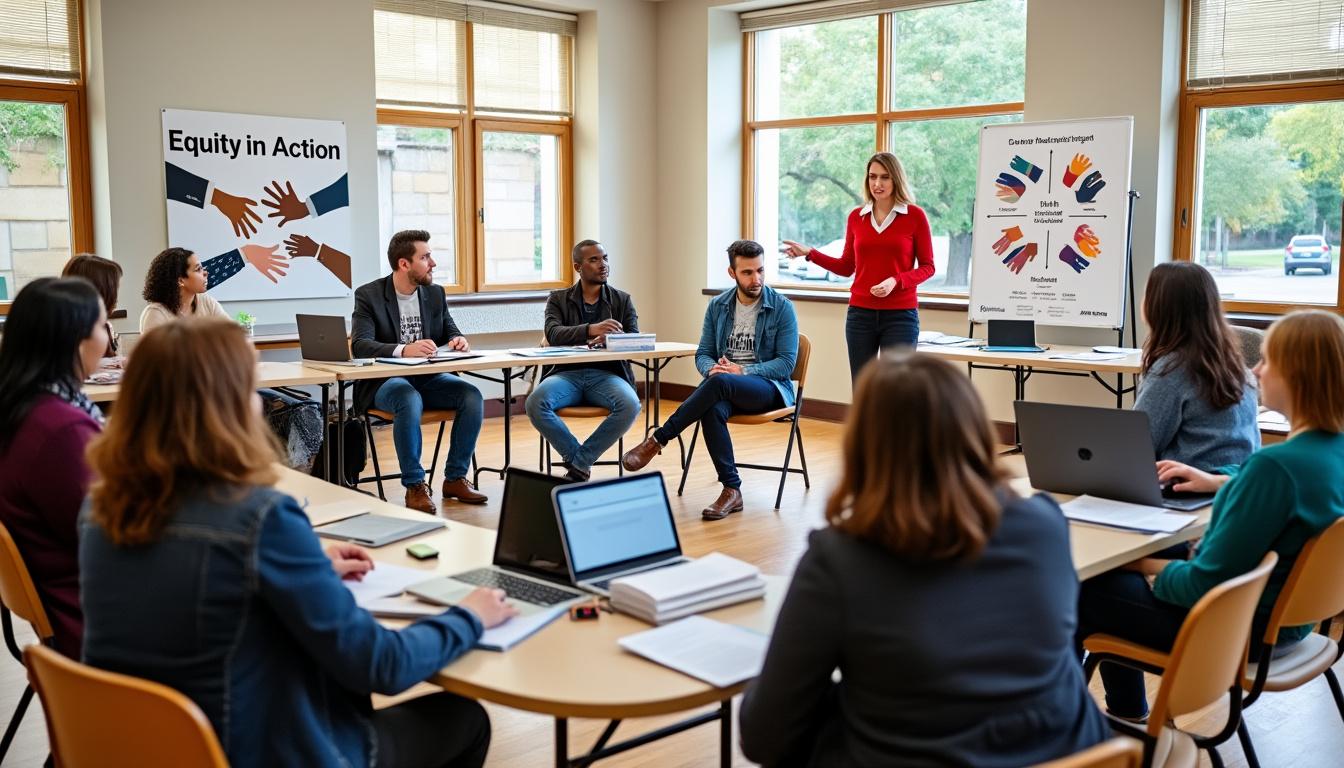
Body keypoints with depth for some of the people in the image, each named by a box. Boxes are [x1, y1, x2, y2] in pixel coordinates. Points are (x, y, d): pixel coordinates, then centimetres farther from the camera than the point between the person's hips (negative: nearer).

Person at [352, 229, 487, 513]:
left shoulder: (435, 293, 9)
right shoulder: (368, 295, -7)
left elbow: (451, 333, 13)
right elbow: (360, 345, -19)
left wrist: (458, 341, -15)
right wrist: (403, 350, -37)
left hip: (429, 377, 5)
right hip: (386, 380, -5)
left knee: (472, 396, -22)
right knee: (410, 401, -37)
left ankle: (455, 478, -9)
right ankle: (415, 485, -23)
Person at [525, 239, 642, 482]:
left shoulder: (623, 300, 17)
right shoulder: (558, 299, 14)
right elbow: (553, 334, -7)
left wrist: (609, 339, -21)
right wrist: (590, 330, -27)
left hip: (606, 374, 0)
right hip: (567, 373, 0)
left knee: (630, 405, -34)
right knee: (536, 402, -33)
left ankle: (577, 463, -17)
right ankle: (582, 464, -14)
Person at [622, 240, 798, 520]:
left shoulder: (782, 308, -4)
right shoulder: (718, 306, 9)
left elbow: (786, 363, -8)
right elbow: (703, 354, 11)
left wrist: (742, 371, -20)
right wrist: (712, 368, -15)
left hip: (770, 388, -3)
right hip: (726, 391, 3)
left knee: (720, 383, -37)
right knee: (712, 410, -35)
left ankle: (657, 440, -26)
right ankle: (732, 490, -28)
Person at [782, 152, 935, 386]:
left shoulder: (915, 215, -3)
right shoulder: (856, 216, 7)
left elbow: (927, 267, 0)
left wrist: (895, 282, -15)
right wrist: (809, 253, 5)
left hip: (900, 314, -3)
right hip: (860, 313, 3)